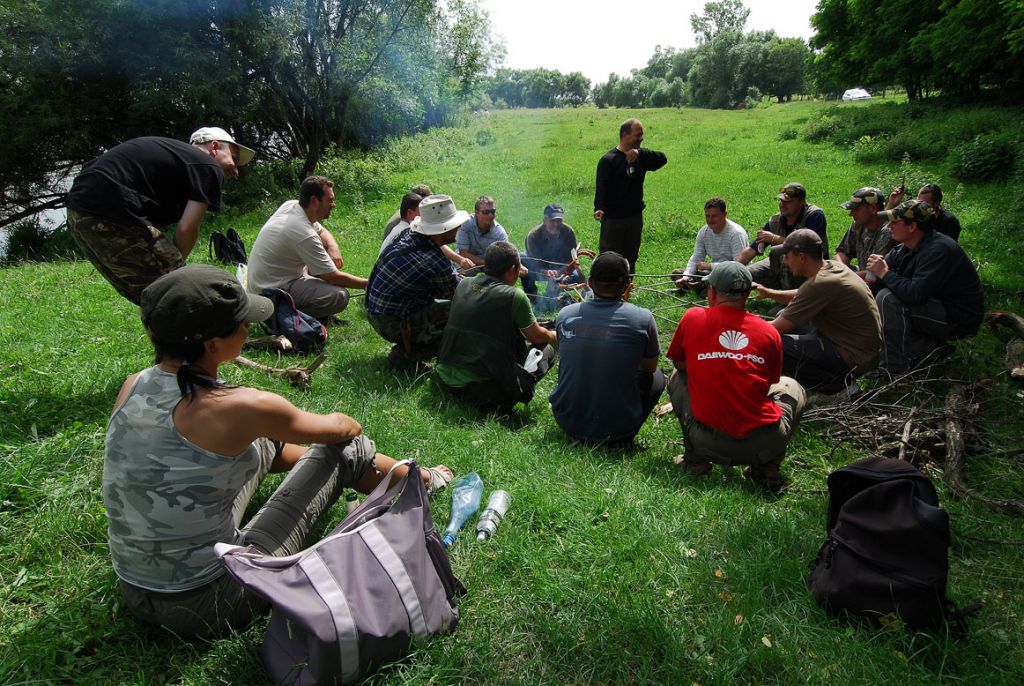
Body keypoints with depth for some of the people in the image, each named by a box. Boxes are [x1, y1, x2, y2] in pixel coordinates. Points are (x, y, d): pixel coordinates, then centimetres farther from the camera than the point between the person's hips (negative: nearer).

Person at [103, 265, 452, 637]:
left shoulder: (132, 387, -5)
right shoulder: (239, 409, -25)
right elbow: (335, 428, -5)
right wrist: (353, 428, 19)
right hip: (206, 604, -7)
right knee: (343, 450, 3)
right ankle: (421, 481, 34)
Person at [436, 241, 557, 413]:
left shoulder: (463, 285, 7)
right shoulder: (514, 296, -9)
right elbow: (537, 336, 7)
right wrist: (554, 336, 31)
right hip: (483, 388, -7)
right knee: (547, 350, 8)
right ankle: (500, 404, -5)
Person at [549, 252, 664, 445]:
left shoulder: (565, 315, -5)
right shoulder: (642, 319, -14)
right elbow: (649, 367, 6)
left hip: (567, 423, 4)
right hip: (617, 429, -3)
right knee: (657, 377, 22)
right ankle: (621, 438, 8)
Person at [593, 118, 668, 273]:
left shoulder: (640, 157, 7)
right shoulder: (608, 160, -10)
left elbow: (662, 159, -7)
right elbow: (601, 188, -18)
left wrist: (640, 153, -21)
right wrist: (599, 208, -35)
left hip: (635, 217, 6)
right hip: (613, 219, -6)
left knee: (631, 257, 15)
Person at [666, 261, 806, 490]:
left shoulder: (692, 318, 1)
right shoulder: (769, 331, 5)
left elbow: (679, 365, 16)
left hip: (709, 443, 0)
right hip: (765, 444, 1)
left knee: (677, 378, 25)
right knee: (791, 387, 31)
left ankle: (695, 459, 19)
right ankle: (767, 467, 13)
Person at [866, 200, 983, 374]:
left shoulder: (938, 249, -25)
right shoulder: (905, 248, 3)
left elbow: (915, 294, -34)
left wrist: (885, 273, -22)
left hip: (958, 320, -10)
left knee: (887, 299, -27)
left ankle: (895, 370, -19)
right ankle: (928, 345, 6)